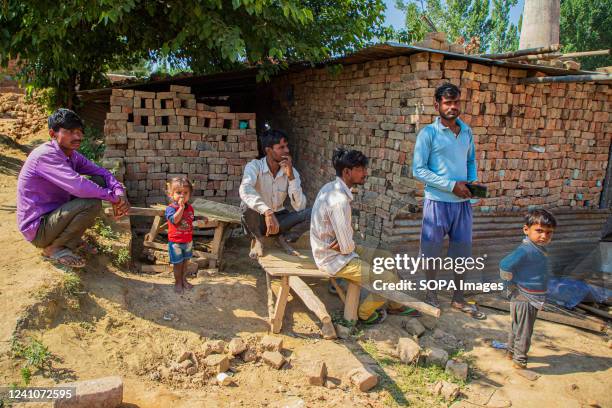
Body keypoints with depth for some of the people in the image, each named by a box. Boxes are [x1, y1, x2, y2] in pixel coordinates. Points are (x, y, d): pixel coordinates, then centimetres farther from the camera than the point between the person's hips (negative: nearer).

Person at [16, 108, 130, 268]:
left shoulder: (72, 155, 3)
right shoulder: (46, 155, -25)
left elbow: (102, 172, 5)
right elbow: (78, 186, -37)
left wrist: (119, 192, -16)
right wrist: (113, 197, -25)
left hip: (55, 213, 9)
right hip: (38, 229, -9)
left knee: (98, 182, 2)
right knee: (92, 203, -28)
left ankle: (73, 238, 9)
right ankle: (53, 248, -7)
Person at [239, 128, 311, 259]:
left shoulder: (291, 171, -9)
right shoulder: (255, 166, -18)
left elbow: (299, 207, -18)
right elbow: (245, 190, -40)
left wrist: (291, 176, -27)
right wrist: (267, 212, -53)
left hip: (279, 218, 3)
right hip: (257, 219, -2)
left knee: (310, 213, -21)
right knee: (249, 205, -36)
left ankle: (283, 238, 4)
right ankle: (256, 239, -6)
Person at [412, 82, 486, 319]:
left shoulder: (467, 131, 7)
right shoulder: (428, 133, -10)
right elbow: (418, 170, -14)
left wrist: (472, 180, -1)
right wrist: (452, 185, -17)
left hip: (462, 202, 5)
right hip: (438, 201, -5)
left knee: (462, 251, 13)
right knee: (431, 251, 8)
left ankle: (458, 298, 29)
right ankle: (431, 294, 29)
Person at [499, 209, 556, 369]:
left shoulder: (539, 248, 5)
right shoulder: (525, 250, -26)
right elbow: (505, 266, -34)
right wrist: (511, 284, -20)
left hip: (533, 299, 9)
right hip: (524, 300, -9)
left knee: (517, 328, 22)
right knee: (524, 332, 4)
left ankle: (511, 352, 37)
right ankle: (520, 360, 17)